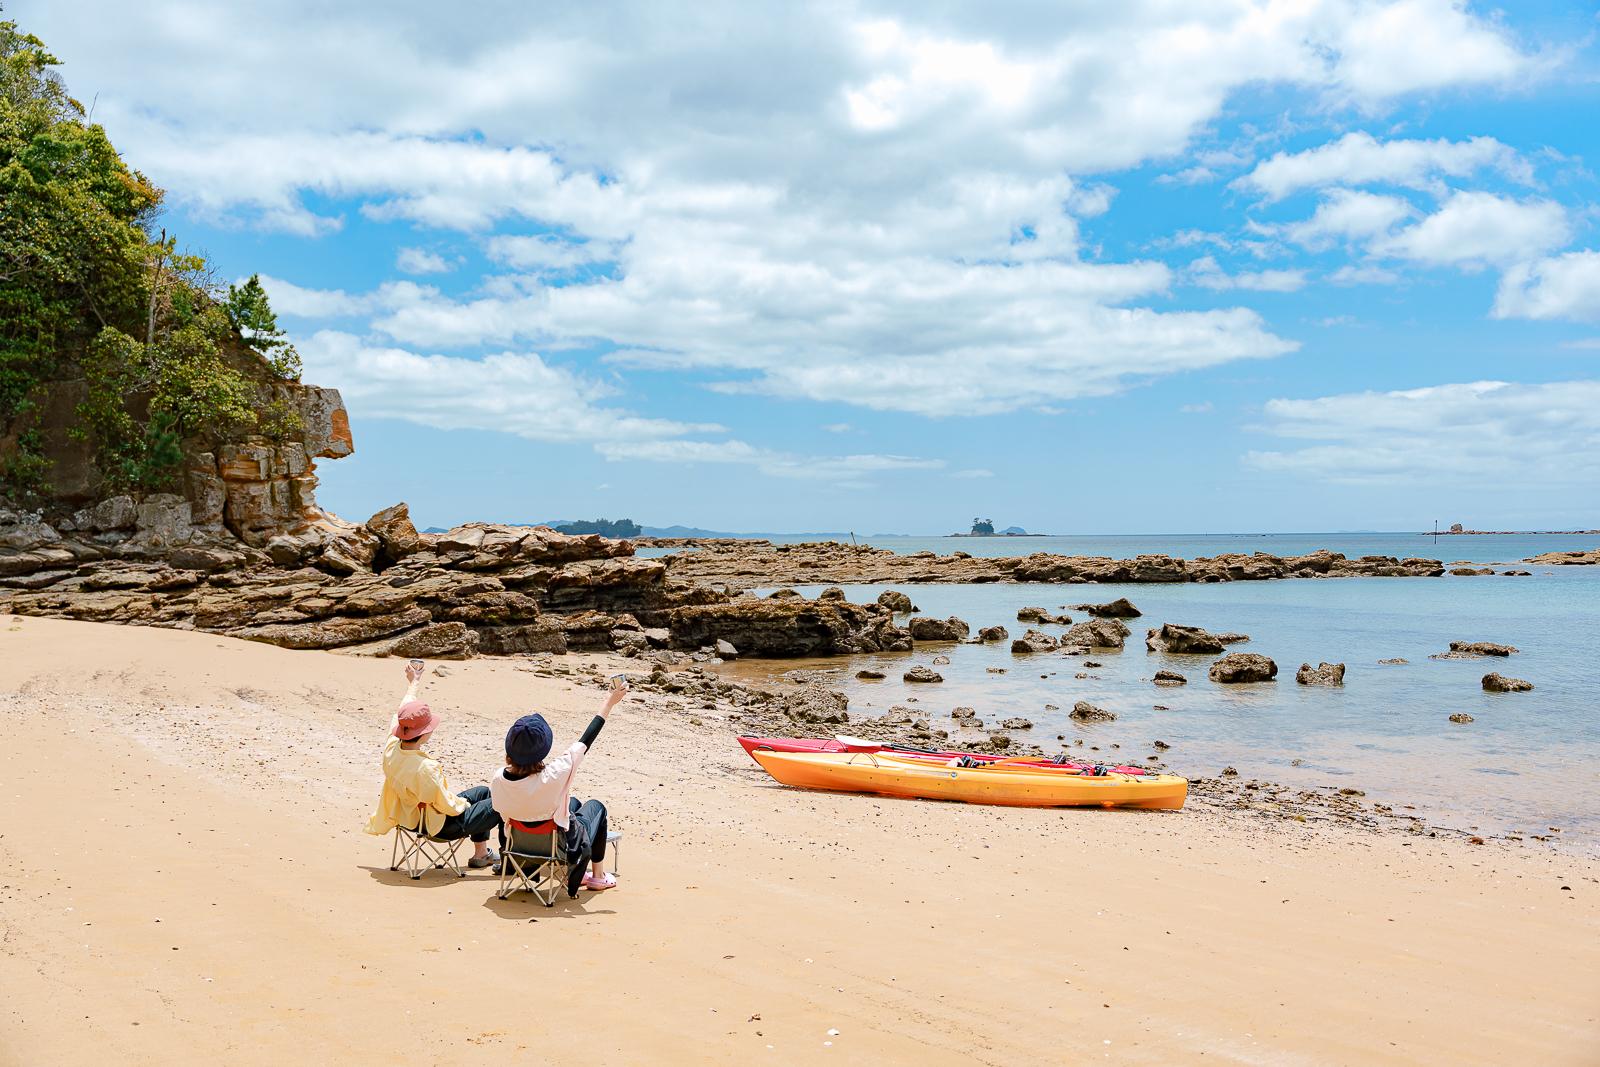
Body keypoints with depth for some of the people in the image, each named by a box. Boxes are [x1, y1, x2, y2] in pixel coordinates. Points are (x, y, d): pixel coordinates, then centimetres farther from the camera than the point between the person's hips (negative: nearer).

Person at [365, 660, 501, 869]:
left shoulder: (391, 747, -14)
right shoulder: (424, 768, -37)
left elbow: (401, 714, 6)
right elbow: (447, 807, -27)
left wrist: (413, 683, 21)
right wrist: (463, 803, -3)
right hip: (440, 825, -9)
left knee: (483, 791, 24)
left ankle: (481, 854, 35)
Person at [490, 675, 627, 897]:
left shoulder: (497, 780, -23)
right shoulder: (552, 777, -37)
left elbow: (505, 813, -4)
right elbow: (585, 741, -25)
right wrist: (608, 704, -13)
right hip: (559, 848, -4)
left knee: (573, 802, 30)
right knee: (596, 806, 25)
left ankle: (576, 874, 40)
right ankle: (598, 876, 36)